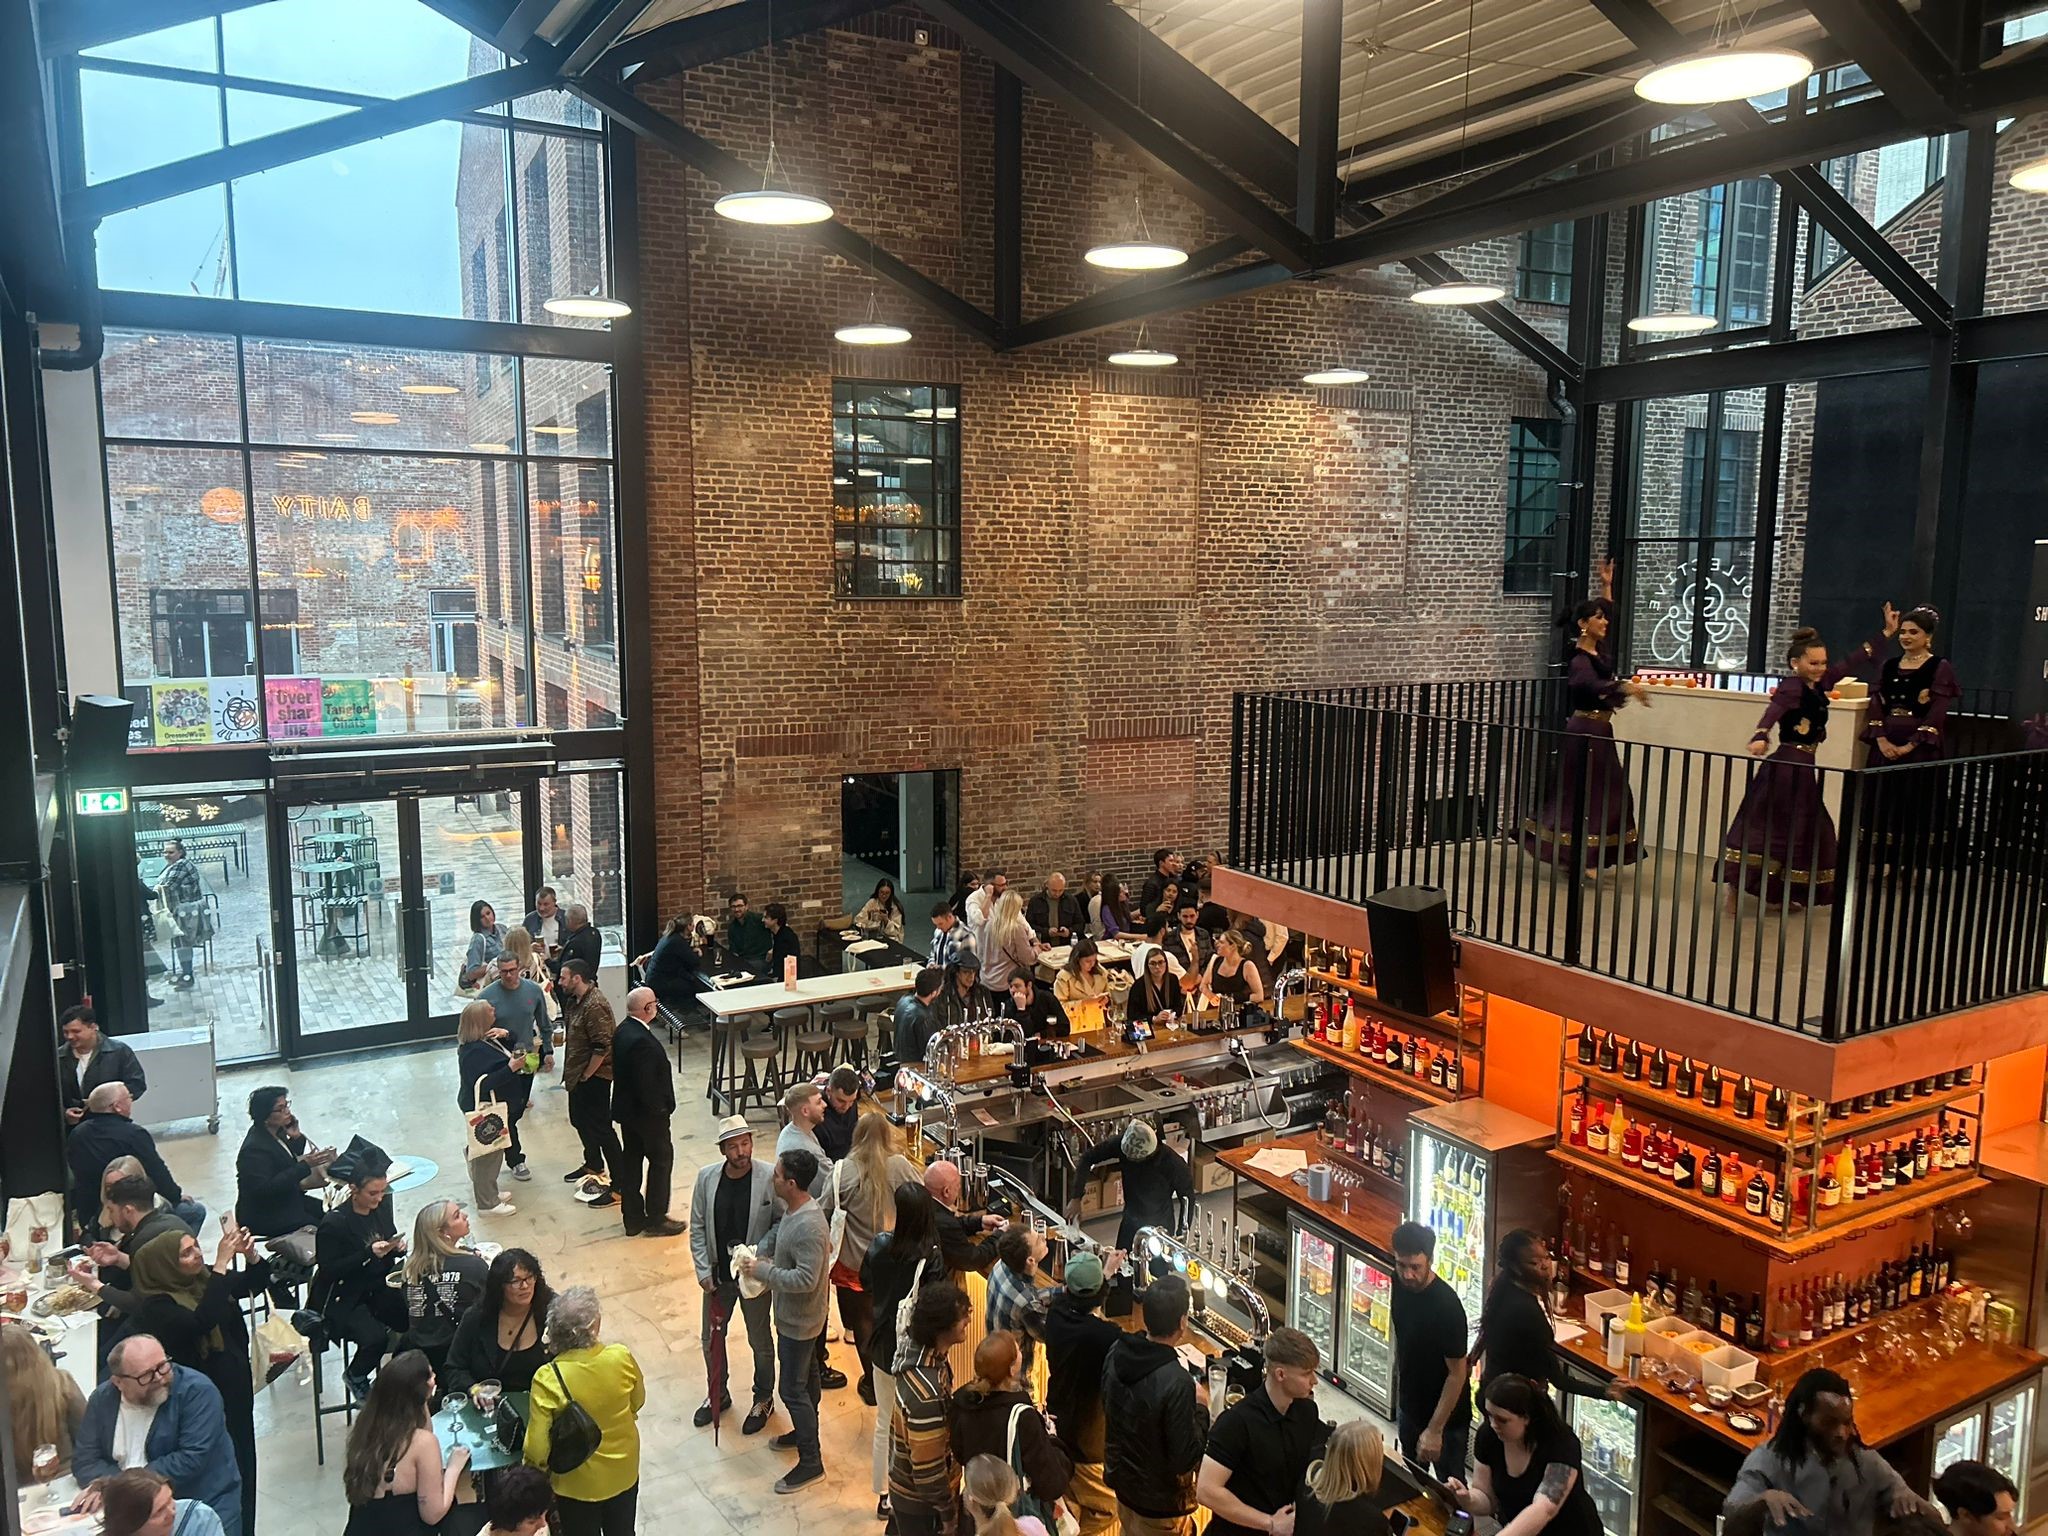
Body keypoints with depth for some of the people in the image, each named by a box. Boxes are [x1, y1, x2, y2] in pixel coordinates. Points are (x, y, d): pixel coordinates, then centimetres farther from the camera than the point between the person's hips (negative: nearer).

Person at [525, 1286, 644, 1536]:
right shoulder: (622, 1358, -23)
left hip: (578, 1484, -2)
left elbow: (537, 1448, -22)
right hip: (623, 1473, 2)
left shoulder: (548, 1379, -31)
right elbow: (637, 1402, -2)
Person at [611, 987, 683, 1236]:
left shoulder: (623, 1031, 0)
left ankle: (633, 1219, 28)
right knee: (661, 1160, 7)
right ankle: (656, 1219, 16)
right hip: (647, 1113, -9)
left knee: (631, 1160, 16)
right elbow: (646, 1084, -28)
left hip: (625, 1109, 9)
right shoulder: (641, 1041, -30)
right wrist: (659, 1109, -12)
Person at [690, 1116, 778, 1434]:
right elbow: (697, 1227, -2)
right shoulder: (707, 1176, -11)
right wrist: (703, 1271, -6)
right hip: (717, 1274, 3)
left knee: (760, 1341, 15)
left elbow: (781, 1224, -11)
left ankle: (763, 1399, 39)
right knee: (711, 1338, 20)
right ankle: (718, 1393, 46)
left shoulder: (769, 1177, -20)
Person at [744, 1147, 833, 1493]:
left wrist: (763, 1272, -25)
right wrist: (761, 1253, -2)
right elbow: (777, 1230, 17)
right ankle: (804, 1432, 45)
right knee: (806, 1377, 26)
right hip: (793, 1313, 9)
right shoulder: (792, 1209, -4)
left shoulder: (809, 1227, -34)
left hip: (799, 1320, -9)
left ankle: (810, 1462, 16)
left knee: (792, 1389, 3)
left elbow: (806, 1279, -34)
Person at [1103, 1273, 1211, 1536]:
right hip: (1160, 1504, -6)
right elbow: (1186, 1459, -26)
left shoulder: (1117, 1353, -13)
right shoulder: (1177, 1383, -34)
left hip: (1122, 1483, 6)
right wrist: (1201, 1407, -13)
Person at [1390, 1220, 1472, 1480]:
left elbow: (1457, 1374, -25)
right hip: (1409, 1404, 6)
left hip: (1446, 1416, -6)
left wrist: (1434, 1430, -23)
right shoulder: (1400, 1283, -12)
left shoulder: (1447, 1306, -32)